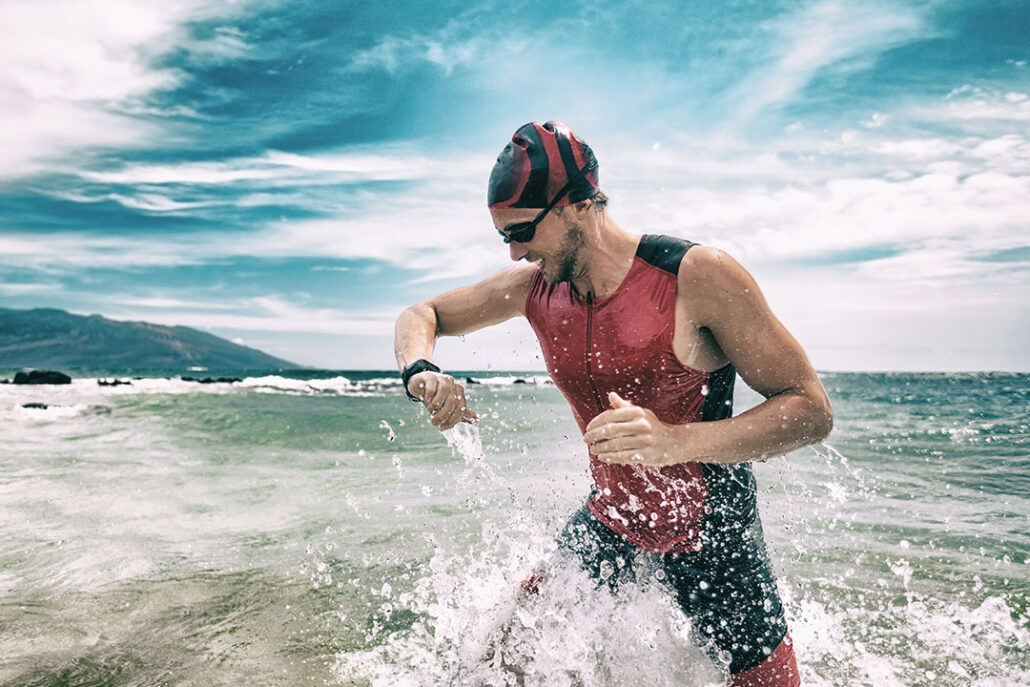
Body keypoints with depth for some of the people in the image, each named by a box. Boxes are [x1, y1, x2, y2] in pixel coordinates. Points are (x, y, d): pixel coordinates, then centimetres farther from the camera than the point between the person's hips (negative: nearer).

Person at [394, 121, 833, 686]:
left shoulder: (696, 276, -24)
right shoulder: (532, 286, -8)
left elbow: (811, 410, -23)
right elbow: (420, 315, 5)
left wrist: (676, 441, -39)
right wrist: (420, 371, -19)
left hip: (711, 532, -3)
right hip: (608, 520, 4)